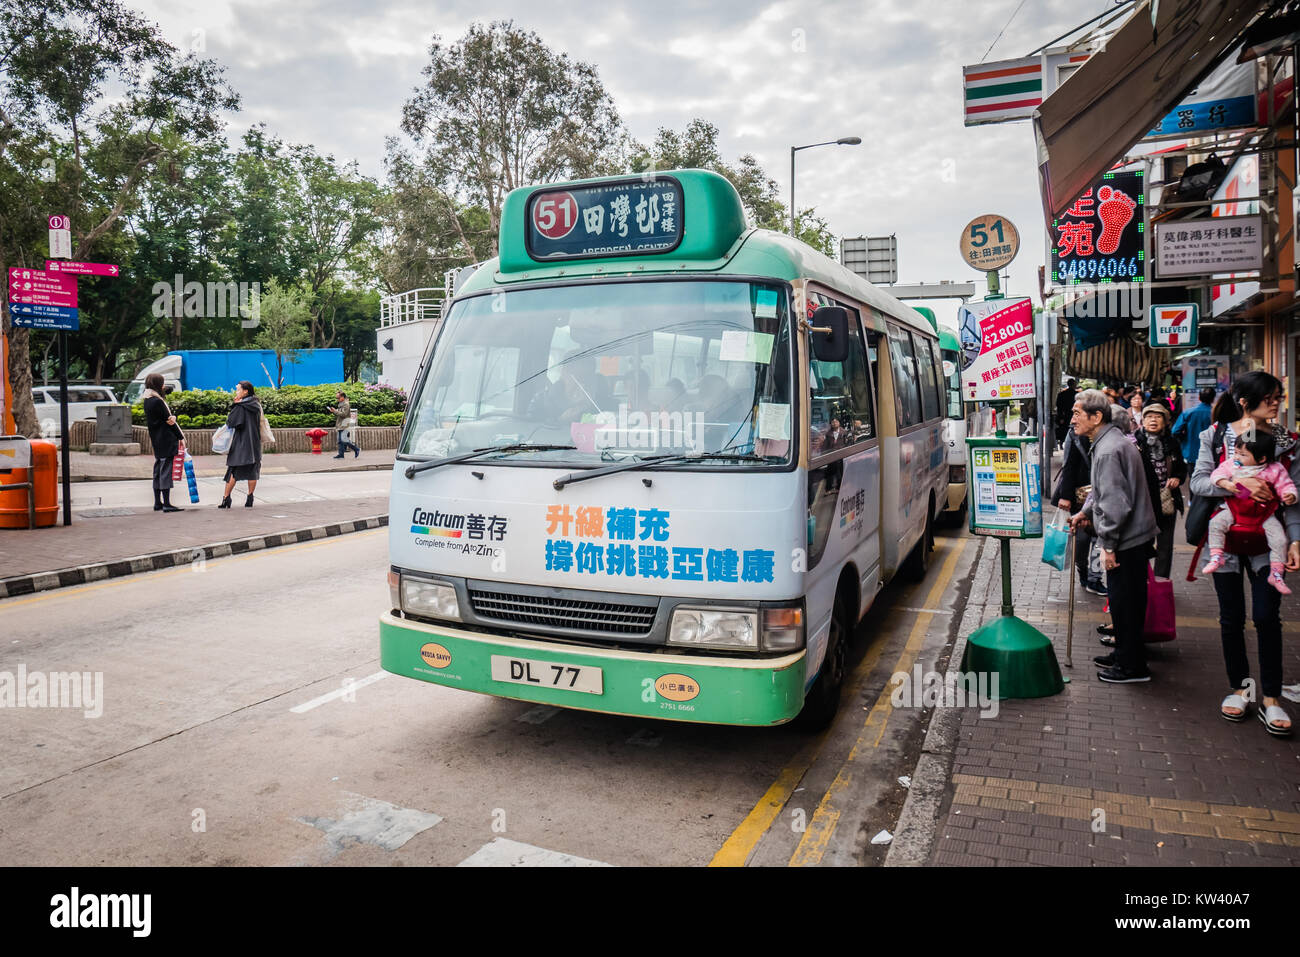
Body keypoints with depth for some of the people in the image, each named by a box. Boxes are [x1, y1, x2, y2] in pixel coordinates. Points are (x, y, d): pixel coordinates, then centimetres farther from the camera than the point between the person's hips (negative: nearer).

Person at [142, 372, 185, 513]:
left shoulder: (148, 401, 13)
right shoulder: (157, 401, -16)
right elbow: (168, 419, -12)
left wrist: (171, 417, -14)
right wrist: (181, 436, -5)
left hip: (157, 441, 9)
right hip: (166, 440, -9)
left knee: (158, 471, 12)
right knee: (165, 471, -8)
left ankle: (158, 503, 18)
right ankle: (166, 504, -7)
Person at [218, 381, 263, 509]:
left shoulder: (240, 407, -12)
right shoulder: (256, 405, 8)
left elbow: (230, 422, -13)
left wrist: (234, 405, -2)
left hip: (240, 443, -5)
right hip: (254, 442, 5)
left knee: (233, 471, 1)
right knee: (252, 471, 5)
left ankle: (226, 498, 3)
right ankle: (250, 498, 5)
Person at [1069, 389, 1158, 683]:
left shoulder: (1109, 451, -23)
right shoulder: (1111, 441, 11)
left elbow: (1116, 503, -26)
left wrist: (1108, 544, -22)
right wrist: (1086, 511, 23)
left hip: (1126, 539, -10)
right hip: (1134, 534, 10)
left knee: (1125, 602, 1)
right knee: (1124, 599, 20)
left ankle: (1132, 666, 12)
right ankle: (1124, 653, 33)